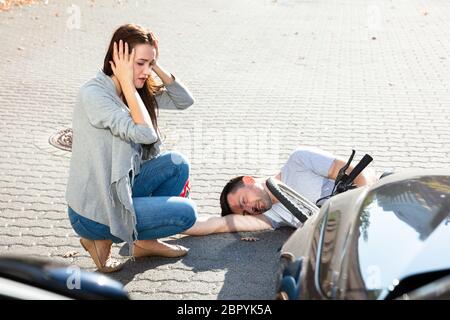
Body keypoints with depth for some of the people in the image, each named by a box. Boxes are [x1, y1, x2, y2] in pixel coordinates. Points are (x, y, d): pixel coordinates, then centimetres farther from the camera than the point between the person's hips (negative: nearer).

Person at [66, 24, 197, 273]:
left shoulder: (137, 91, 3)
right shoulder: (93, 94, -23)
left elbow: (184, 101, 2)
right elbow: (145, 133, -33)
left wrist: (156, 67, -7)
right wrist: (127, 82, -26)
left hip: (117, 189, 8)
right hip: (92, 213, -8)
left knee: (177, 164, 3)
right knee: (186, 213, -9)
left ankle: (146, 241, 13)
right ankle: (102, 238, 3)